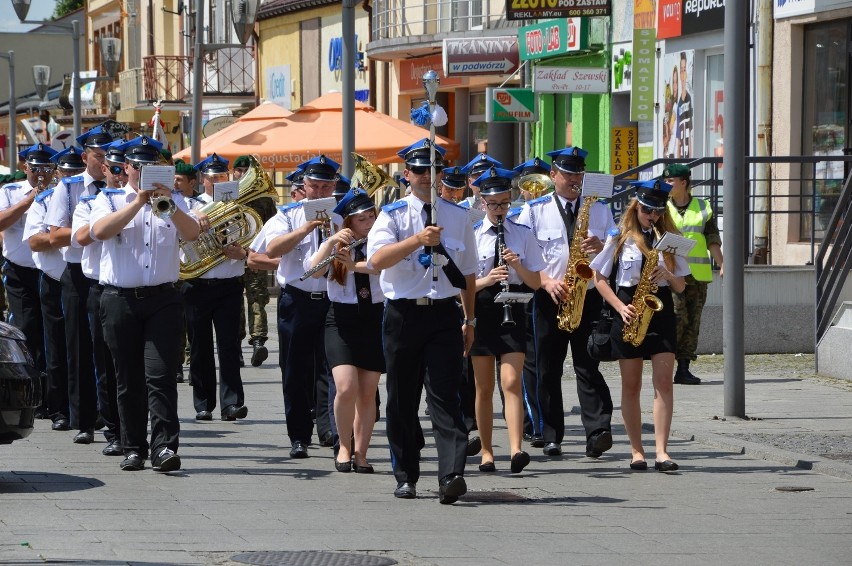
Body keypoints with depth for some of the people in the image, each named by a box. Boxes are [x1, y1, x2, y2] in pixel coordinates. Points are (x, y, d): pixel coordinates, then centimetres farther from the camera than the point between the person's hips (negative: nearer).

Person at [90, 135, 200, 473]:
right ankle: (133, 448, 11)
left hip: (162, 299, 0)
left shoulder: (172, 200, 12)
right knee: (128, 379, 5)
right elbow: (100, 231, -12)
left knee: (160, 375, -11)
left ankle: (165, 446, -17)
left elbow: (191, 233, -5)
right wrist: (139, 201, -16)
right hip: (120, 301, 0)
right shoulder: (109, 199, 8)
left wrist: (167, 205, -20)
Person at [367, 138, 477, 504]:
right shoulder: (393, 215, 2)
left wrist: (470, 320, 17)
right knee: (402, 399, 6)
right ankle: (406, 477, 17)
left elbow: (469, 274, 18)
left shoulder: (458, 217, 11)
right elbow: (376, 260, -15)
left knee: (444, 395, -11)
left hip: (444, 314, 0)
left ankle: (451, 476, -21)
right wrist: (418, 239, -25)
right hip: (403, 313, 0)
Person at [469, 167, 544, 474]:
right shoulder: (471, 235, 2)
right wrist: (487, 279, -19)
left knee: (511, 382, -13)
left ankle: (516, 450, -23)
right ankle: (486, 452, 15)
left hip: (512, 312, 0)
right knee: (484, 387, 6)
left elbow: (536, 283, 5)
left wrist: (518, 266, -13)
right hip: (481, 311, 0)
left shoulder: (522, 235, 6)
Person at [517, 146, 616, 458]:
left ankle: (598, 432, -15)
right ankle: (550, 436, 9)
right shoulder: (535, 209, 7)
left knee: (588, 366, -8)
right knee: (546, 369, 2)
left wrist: (601, 246, -10)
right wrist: (547, 281, -13)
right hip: (548, 299, 0)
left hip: (588, 296, 0)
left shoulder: (599, 208, 13)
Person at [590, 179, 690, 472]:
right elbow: (600, 278, 4)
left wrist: (668, 275, -12)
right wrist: (620, 307, -9)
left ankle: (662, 452, -13)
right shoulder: (620, 239, 3)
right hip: (629, 314, -1)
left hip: (661, 313, 1)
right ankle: (636, 451, 11)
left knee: (663, 383, -10)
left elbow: (680, 286, 10)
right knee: (631, 386, 3)